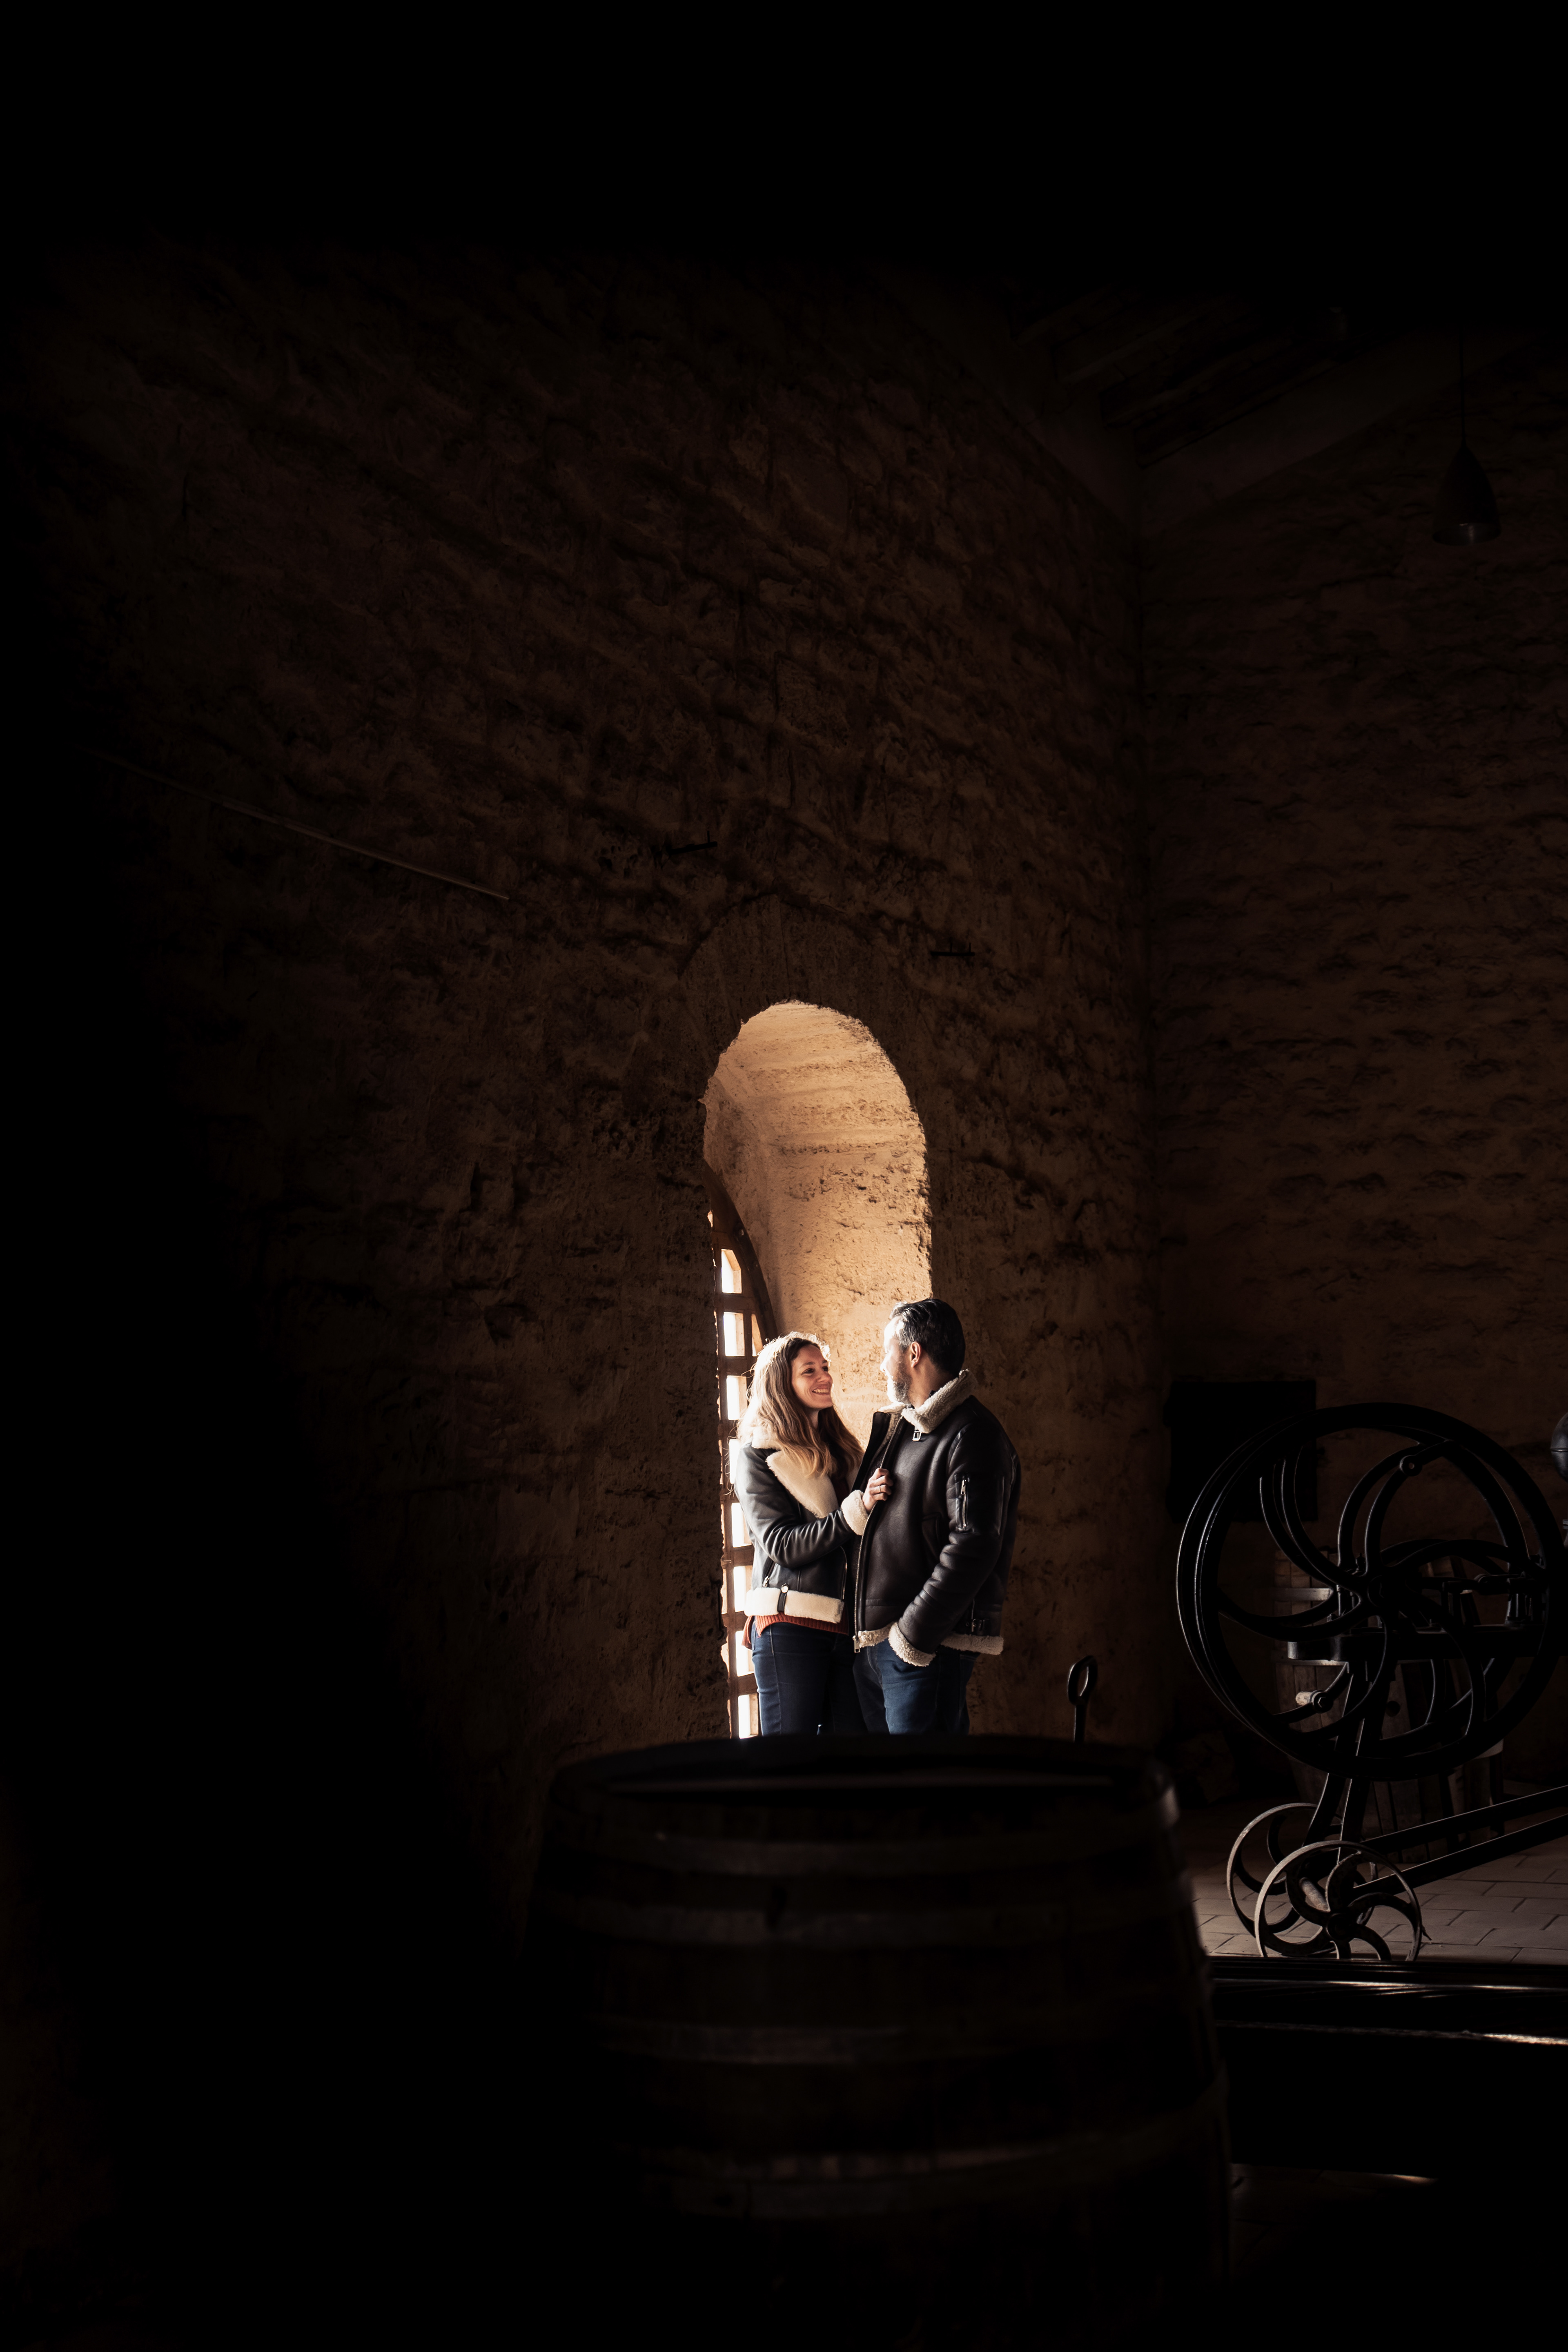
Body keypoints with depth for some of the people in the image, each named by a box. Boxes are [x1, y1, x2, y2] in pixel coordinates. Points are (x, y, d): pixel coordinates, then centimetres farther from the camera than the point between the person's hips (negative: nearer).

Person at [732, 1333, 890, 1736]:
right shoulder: (757, 1456, -1)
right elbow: (782, 1545, -12)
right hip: (791, 1626, -6)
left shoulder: (843, 1449, 17)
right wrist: (857, 1508, -20)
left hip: (847, 1626, 6)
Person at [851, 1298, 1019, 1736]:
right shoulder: (895, 1428, 18)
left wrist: (914, 1633, -20)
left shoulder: (971, 1436, -11)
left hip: (929, 1646, -9)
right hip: (872, 1643, 9)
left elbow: (973, 1547, -21)